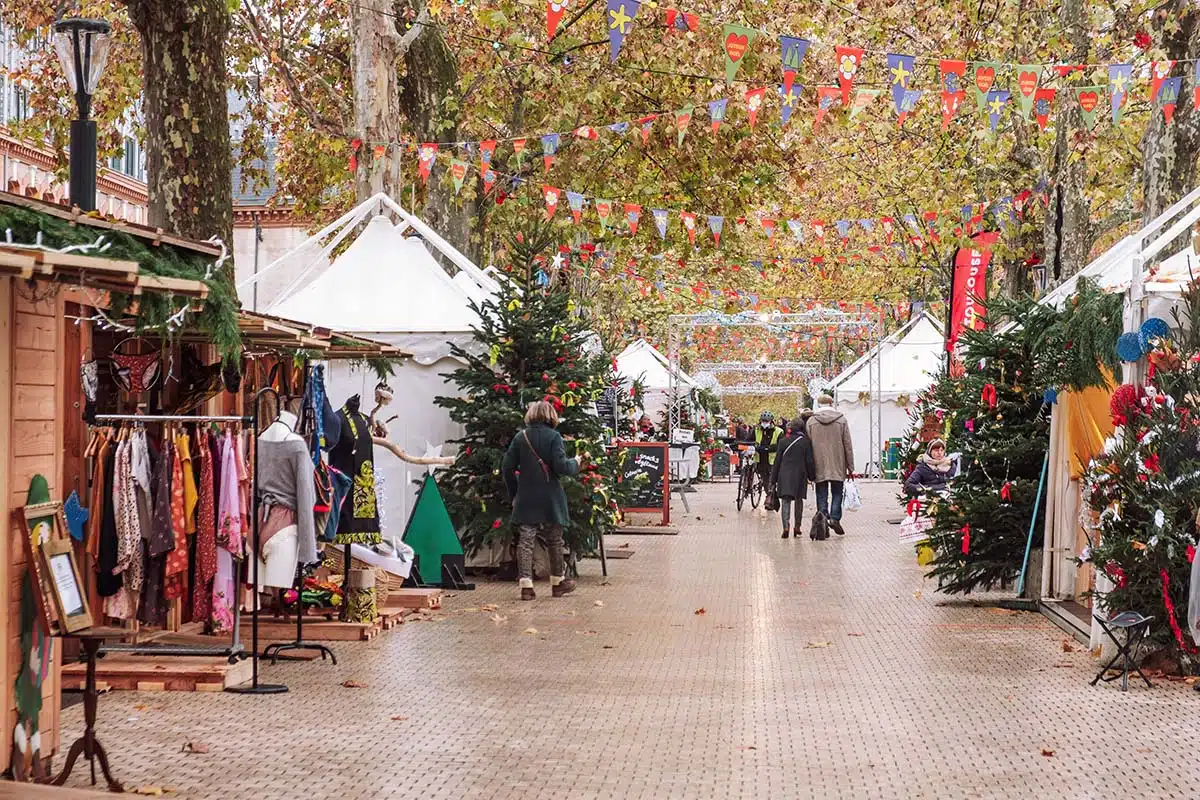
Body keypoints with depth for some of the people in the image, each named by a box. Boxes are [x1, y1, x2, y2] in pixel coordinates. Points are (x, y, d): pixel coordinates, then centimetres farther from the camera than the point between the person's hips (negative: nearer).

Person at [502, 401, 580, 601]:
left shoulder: (520, 437, 3)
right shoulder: (553, 436, -8)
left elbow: (507, 468, 3)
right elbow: (561, 466, -17)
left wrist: (513, 493, 13)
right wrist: (575, 464, 5)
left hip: (525, 499, 2)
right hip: (550, 499, -2)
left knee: (525, 541, 1)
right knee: (555, 541, 12)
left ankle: (525, 584, -7)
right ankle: (558, 582, 23)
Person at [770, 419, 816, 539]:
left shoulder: (783, 441, 0)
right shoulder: (806, 442, -3)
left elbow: (777, 461, 2)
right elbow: (809, 461, -2)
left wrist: (773, 479, 7)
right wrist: (811, 476, 10)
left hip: (785, 475, 0)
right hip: (800, 475, 1)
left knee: (785, 501, -3)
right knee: (798, 501, 15)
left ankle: (786, 527, -20)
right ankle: (797, 527, 18)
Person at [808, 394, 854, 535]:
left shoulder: (811, 421, 0)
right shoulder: (841, 420, 0)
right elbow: (848, 445, 2)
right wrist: (850, 467, 7)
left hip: (819, 466, 0)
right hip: (838, 466, 0)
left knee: (822, 494, 7)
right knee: (837, 493, 6)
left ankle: (823, 516, -1)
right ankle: (835, 518, -8)